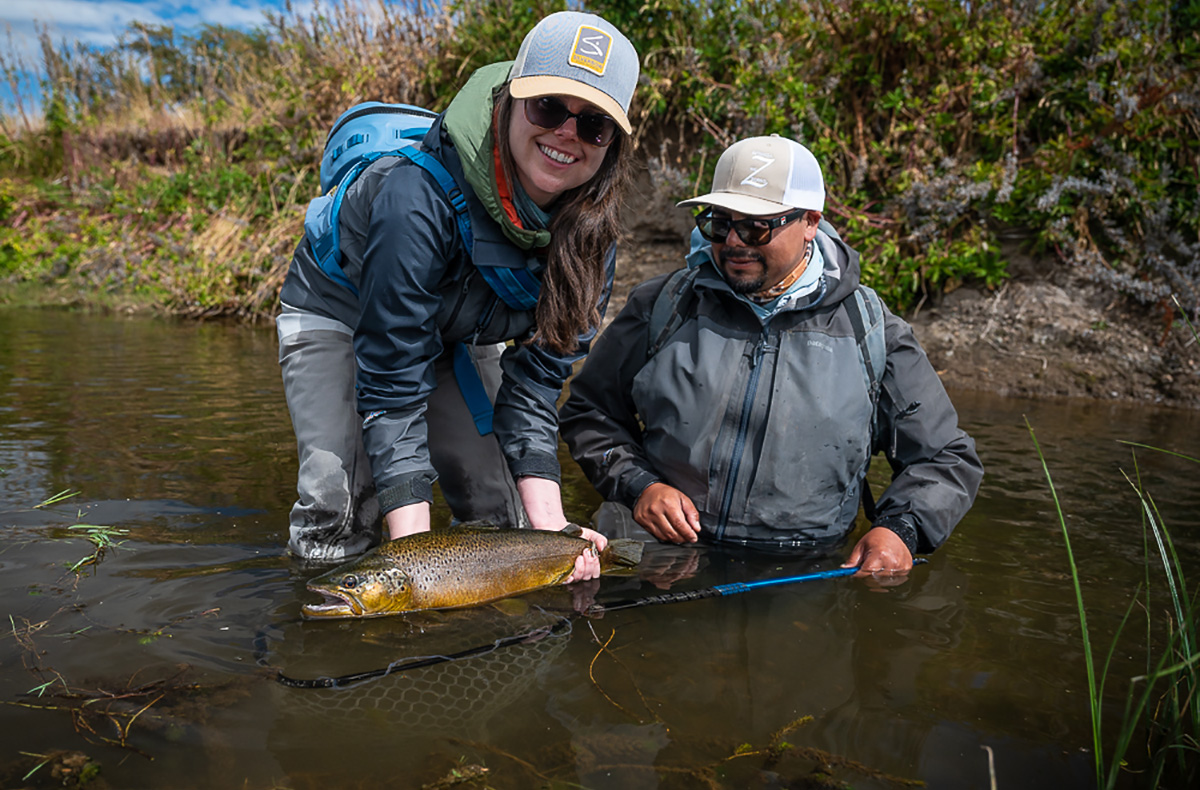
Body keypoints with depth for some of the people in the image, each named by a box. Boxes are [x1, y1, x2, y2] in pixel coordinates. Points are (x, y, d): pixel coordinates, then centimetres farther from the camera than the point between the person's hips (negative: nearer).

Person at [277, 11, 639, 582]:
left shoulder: (591, 234, -22)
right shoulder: (418, 196, -41)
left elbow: (536, 380, -18)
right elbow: (391, 385, -37)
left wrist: (550, 528, -27)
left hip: (459, 335, 5)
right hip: (339, 314, -4)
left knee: (501, 514, -2)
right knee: (341, 502, -19)